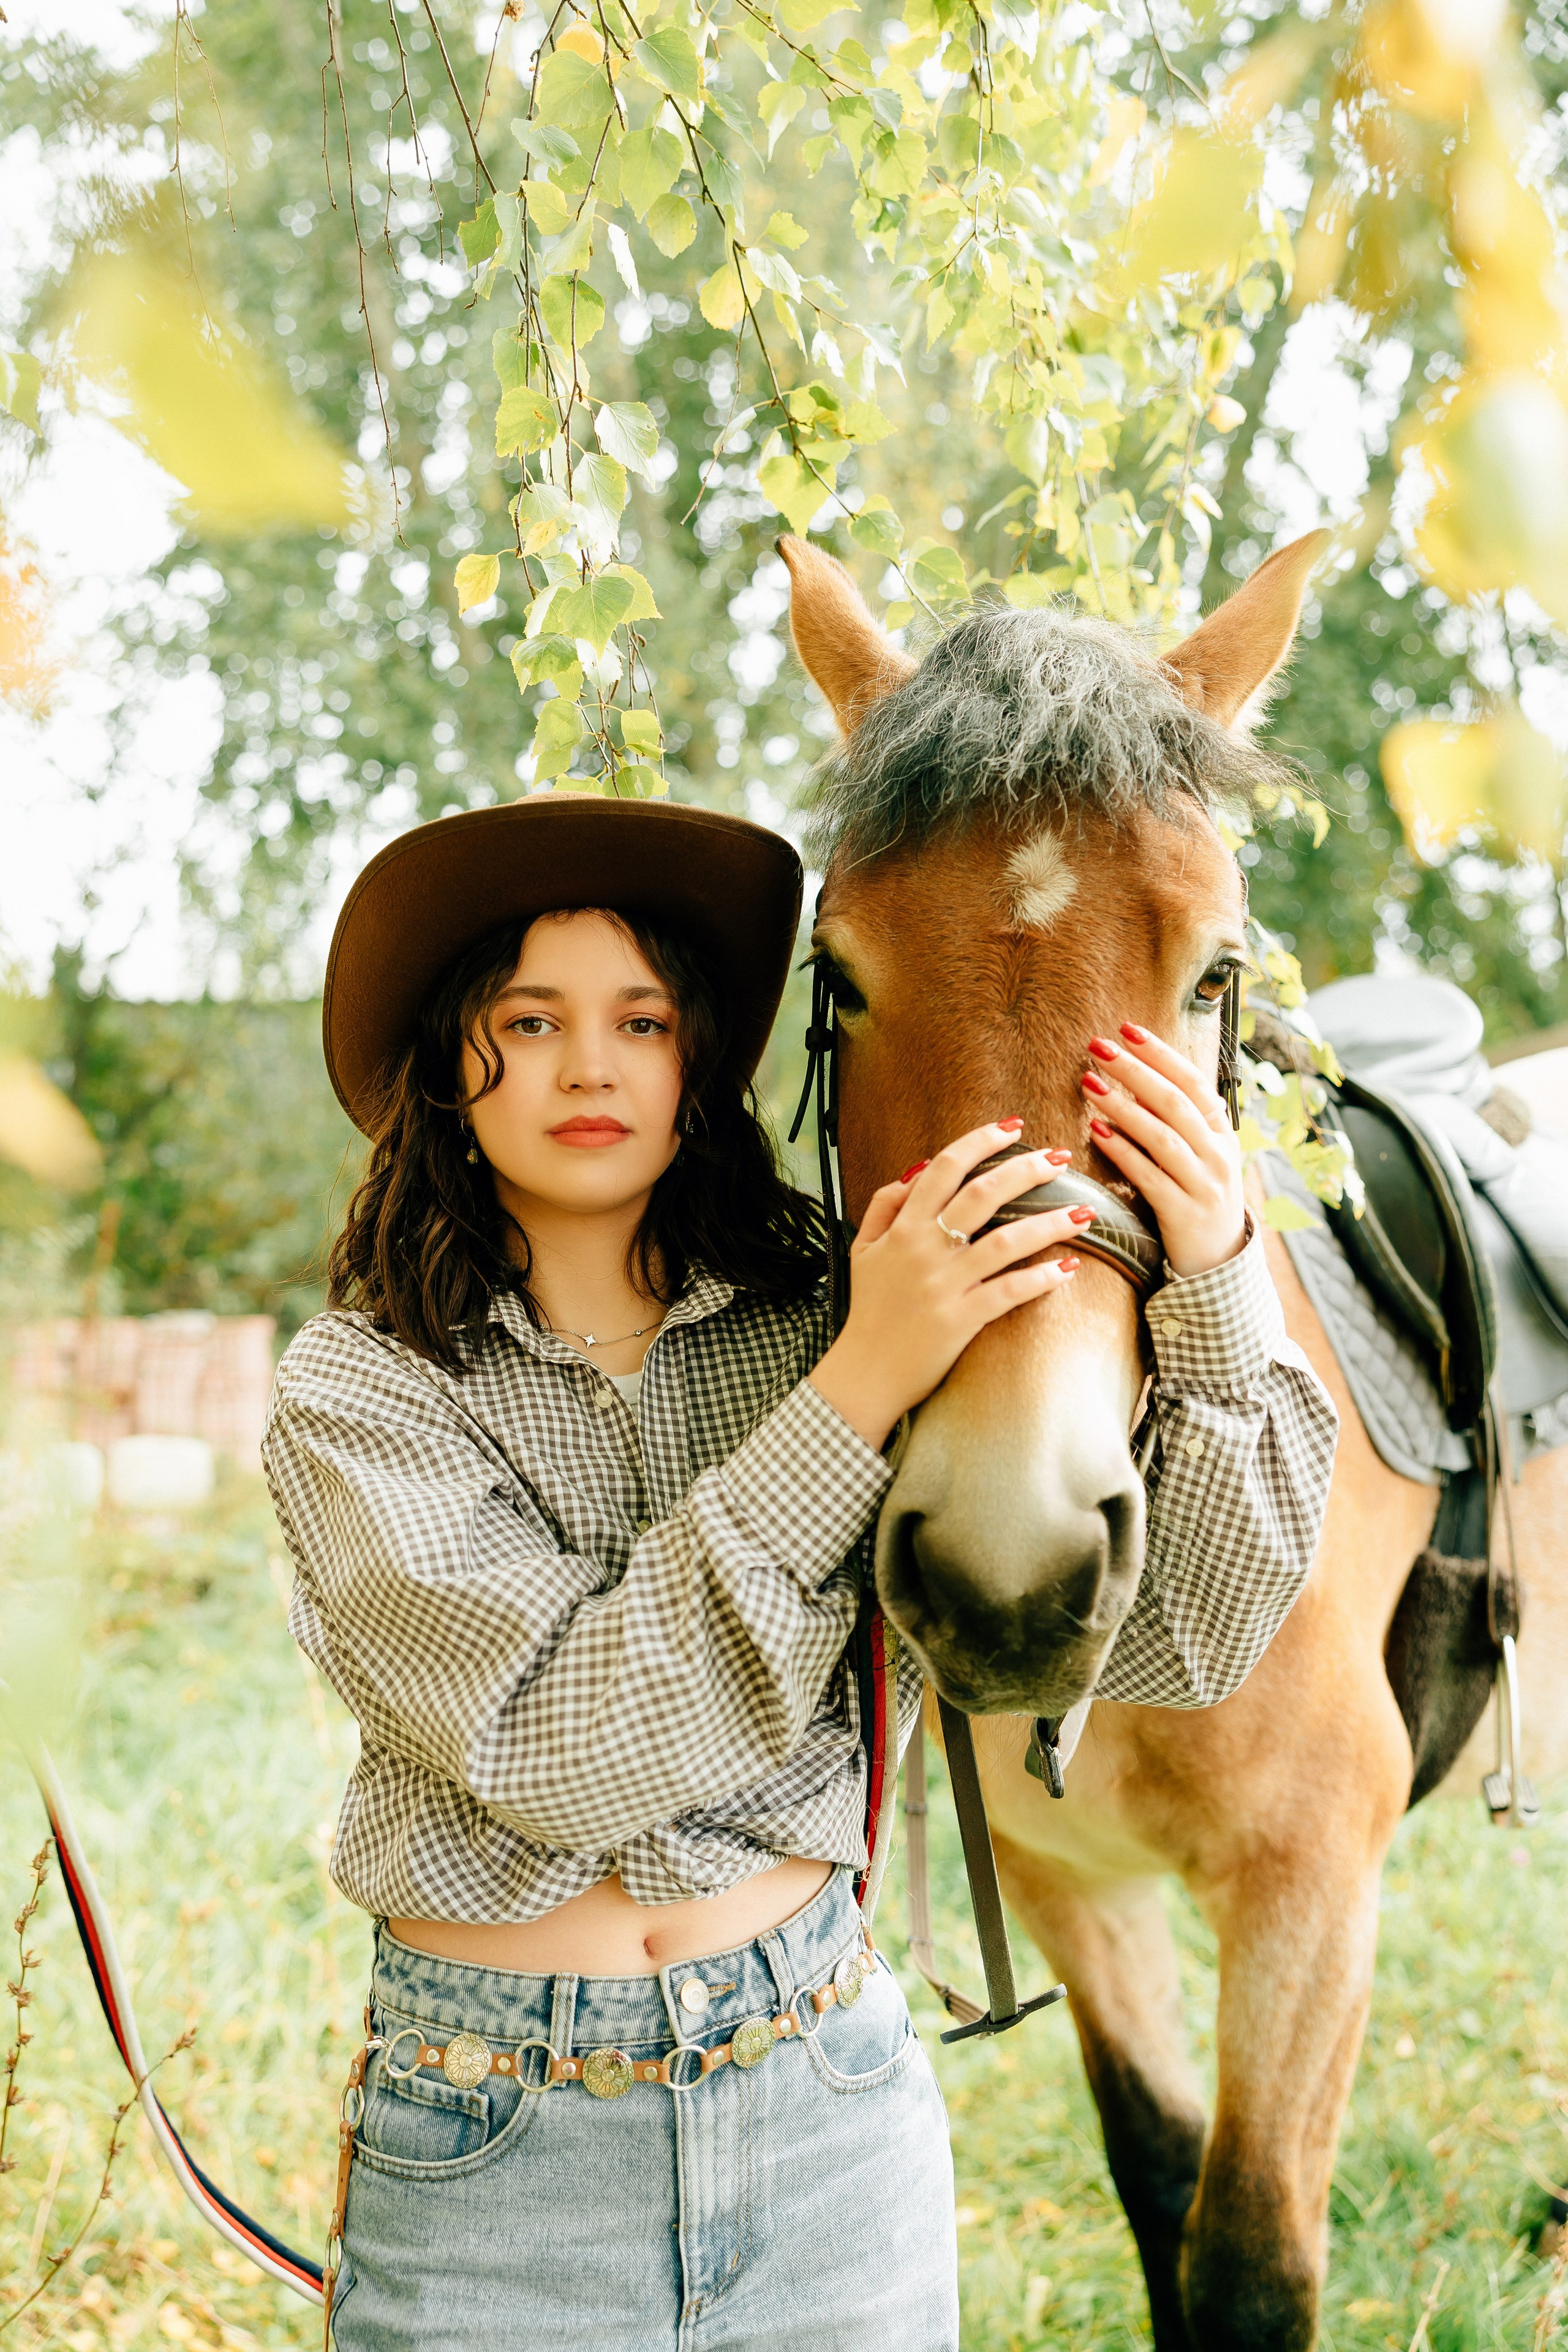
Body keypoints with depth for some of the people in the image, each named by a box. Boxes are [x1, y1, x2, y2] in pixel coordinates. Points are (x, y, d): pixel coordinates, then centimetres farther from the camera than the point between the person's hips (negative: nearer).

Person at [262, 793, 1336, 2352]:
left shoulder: (816, 1321, -4)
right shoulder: (356, 1391, -9)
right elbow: (559, 1747, -22)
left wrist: (1218, 1288, -23)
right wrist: (855, 1393, -26)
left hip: (833, 2106, 2)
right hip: (495, 2145, -2)